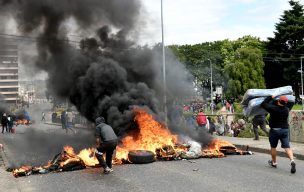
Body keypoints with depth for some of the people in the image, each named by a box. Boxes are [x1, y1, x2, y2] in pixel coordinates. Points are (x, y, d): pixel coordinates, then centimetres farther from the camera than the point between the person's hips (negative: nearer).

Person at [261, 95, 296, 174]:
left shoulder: (273, 108, -16)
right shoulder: (287, 110, 0)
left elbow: (263, 104, -6)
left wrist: (270, 97, 4)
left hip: (275, 130, -3)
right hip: (285, 129, 4)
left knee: (273, 147, 14)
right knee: (287, 147, 0)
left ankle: (274, 162, 27)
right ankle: (292, 160, -21)